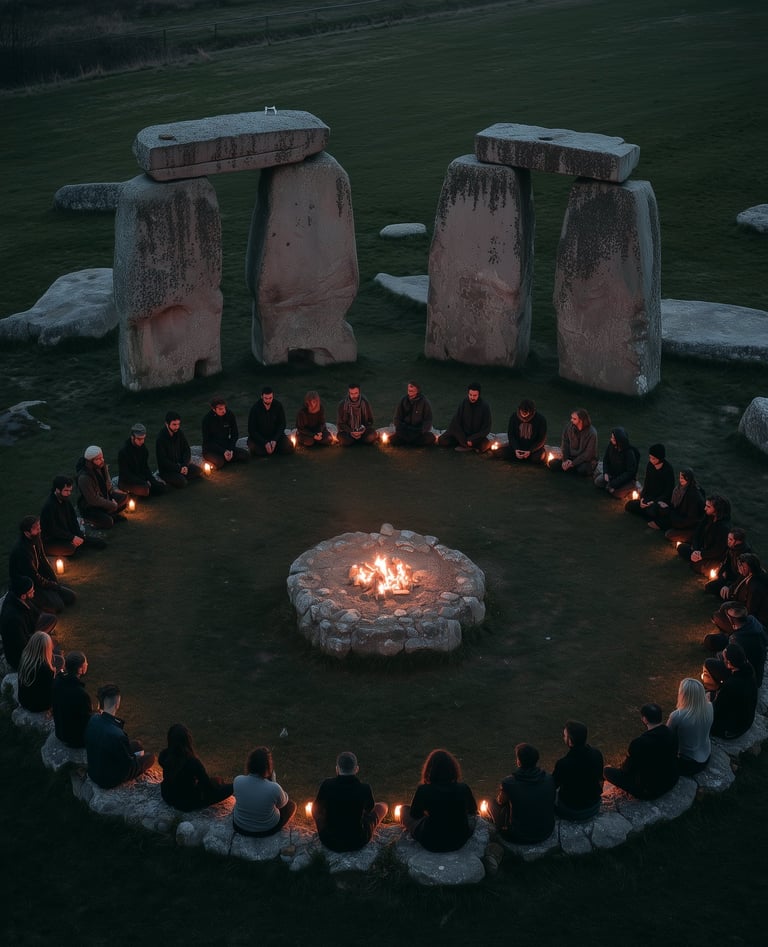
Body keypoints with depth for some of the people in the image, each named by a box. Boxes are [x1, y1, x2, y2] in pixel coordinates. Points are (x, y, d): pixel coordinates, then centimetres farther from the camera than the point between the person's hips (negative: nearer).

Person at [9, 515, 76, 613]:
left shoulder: (36, 541, -5)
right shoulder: (21, 551, -31)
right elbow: (35, 578, -23)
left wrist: (55, 582, -1)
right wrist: (55, 585, -11)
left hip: (40, 581, 8)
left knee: (71, 597, 1)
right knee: (58, 605, -22)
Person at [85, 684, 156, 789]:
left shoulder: (93, 719, -16)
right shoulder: (117, 735, -39)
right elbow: (128, 766, -21)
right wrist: (136, 757, -4)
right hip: (109, 780, -7)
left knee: (137, 744, 21)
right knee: (150, 757, 13)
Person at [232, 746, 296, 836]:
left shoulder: (237, 781, -24)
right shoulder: (274, 788, -33)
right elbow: (282, 803, -9)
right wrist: (272, 778, -13)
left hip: (239, 826, 3)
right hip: (266, 830, -3)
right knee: (291, 804, 22)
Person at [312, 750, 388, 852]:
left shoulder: (326, 785, -16)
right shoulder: (364, 788, -18)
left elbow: (316, 810, 3)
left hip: (329, 842, 1)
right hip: (357, 843, -1)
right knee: (383, 806, 19)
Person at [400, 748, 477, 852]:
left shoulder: (423, 790, -17)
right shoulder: (463, 789, -11)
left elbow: (414, 814, 2)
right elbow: (473, 812, 9)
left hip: (431, 844, -2)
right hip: (459, 841, 2)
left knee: (404, 810, 19)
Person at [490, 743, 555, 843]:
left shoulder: (508, 783, -23)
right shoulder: (549, 779, -14)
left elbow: (500, 801, 0)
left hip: (519, 838, -3)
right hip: (546, 833, 3)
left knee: (493, 803, 17)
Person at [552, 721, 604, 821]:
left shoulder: (563, 764, -32)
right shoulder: (597, 754, -17)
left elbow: (552, 786, -13)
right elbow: (599, 779, 2)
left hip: (572, 812, -4)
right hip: (594, 806, 4)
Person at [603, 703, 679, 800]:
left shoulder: (639, 743, -30)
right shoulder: (671, 733, -11)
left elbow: (626, 769, -14)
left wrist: (620, 768, 12)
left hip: (649, 791, -7)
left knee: (607, 770, 6)